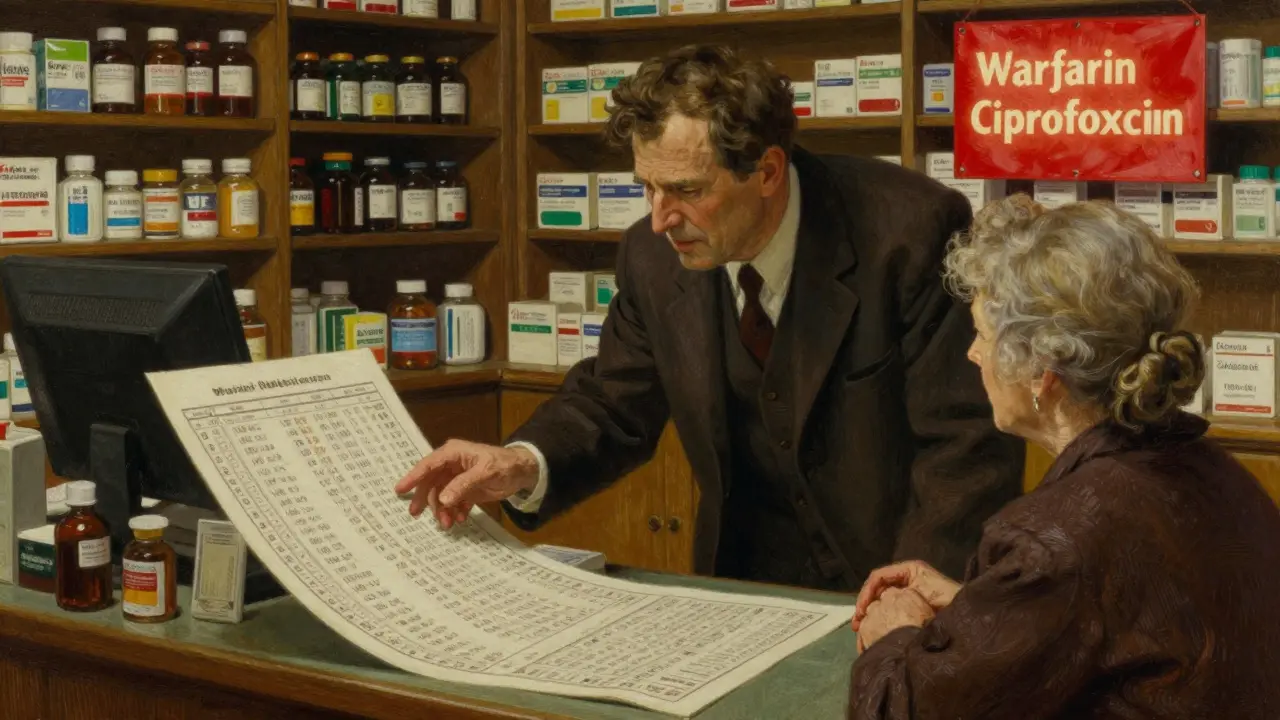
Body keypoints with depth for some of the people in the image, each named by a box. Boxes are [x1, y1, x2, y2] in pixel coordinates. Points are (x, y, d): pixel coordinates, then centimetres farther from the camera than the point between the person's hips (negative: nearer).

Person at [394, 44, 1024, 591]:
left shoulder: (912, 232, -17)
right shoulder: (653, 256, -3)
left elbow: (971, 443, -15)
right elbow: (612, 403, 10)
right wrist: (521, 466, -10)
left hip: (901, 585, -3)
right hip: (748, 580, 4)